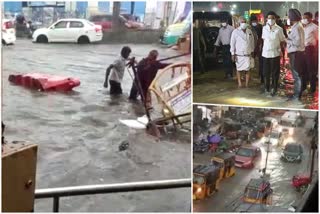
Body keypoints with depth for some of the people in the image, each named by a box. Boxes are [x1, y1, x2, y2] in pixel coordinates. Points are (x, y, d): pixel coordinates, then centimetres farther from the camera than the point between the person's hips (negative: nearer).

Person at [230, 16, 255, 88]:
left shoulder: (249, 31, 5)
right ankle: (239, 83, 15)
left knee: (247, 70, 2)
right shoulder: (235, 32, -6)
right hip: (239, 54, -2)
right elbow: (232, 43, -5)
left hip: (248, 54, 2)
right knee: (239, 69, 6)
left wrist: (252, 51, 13)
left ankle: (247, 84, 9)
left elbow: (252, 41, 13)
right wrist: (233, 54, -7)